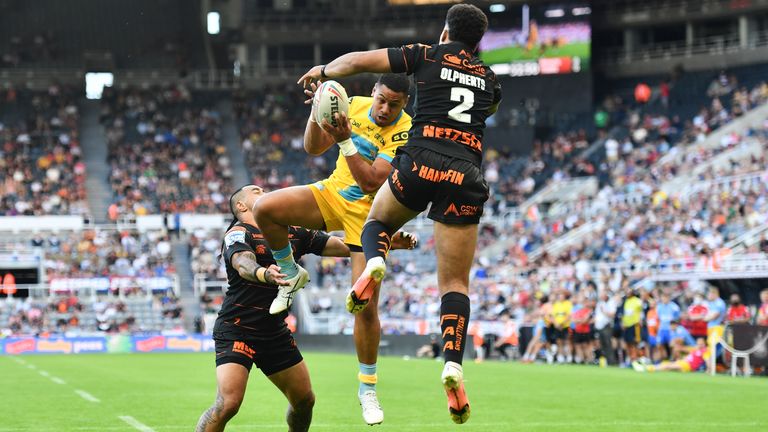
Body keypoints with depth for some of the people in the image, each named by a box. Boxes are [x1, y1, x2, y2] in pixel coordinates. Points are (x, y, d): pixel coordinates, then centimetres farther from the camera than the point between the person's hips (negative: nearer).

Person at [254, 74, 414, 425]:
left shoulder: (404, 132, -20)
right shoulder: (355, 106, -4)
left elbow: (372, 183, -27)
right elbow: (314, 148, 1)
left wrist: (346, 141, -35)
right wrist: (316, 116, -18)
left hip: (370, 214, -4)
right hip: (333, 194, 4)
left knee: (366, 307, -7)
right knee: (266, 207, -23)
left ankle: (368, 387, 12)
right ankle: (290, 273, 4)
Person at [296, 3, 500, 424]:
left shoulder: (427, 55, 12)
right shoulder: (489, 78, 22)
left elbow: (357, 61, 10)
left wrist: (323, 71, 28)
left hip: (422, 161, -2)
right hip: (466, 175, 2)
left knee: (378, 220, 28)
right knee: (455, 283, 4)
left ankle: (374, 262, -8)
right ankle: (453, 363, -18)